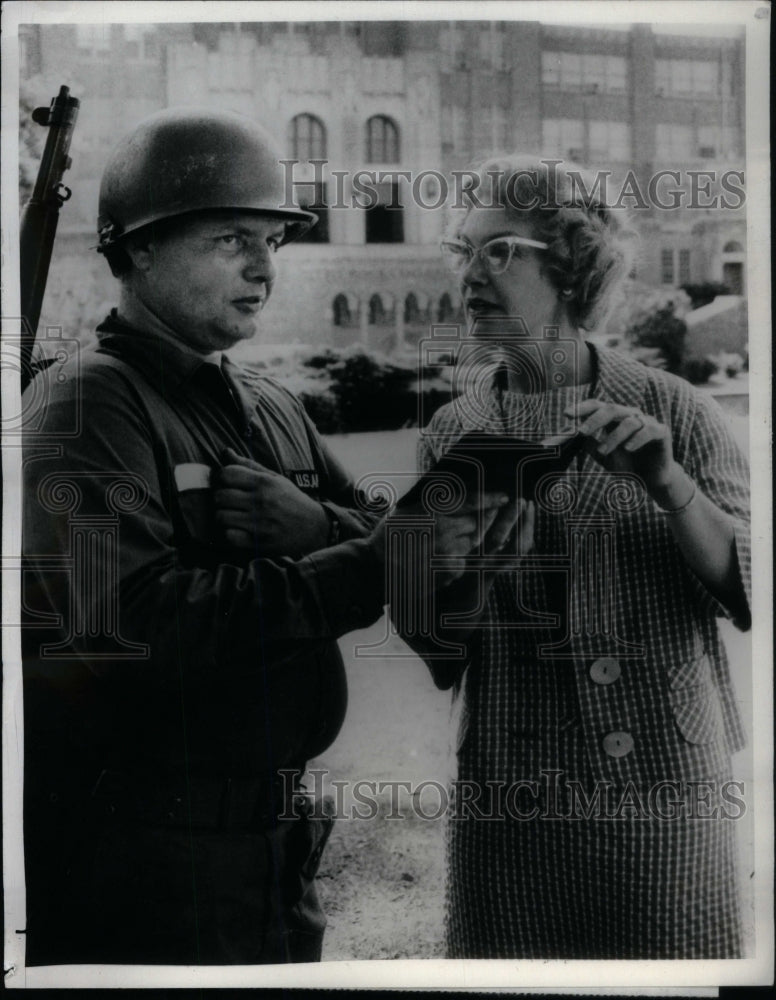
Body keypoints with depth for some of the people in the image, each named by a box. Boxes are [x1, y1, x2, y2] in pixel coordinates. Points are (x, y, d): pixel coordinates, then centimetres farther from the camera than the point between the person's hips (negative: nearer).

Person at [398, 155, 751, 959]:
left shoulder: (671, 411, -3)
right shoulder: (452, 434, 2)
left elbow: (751, 595, -8)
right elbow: (439, 659, 2)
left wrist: (669, 485, -22)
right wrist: (471, 561, -17)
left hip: (666, 796, -1)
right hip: (506, 803, 2)